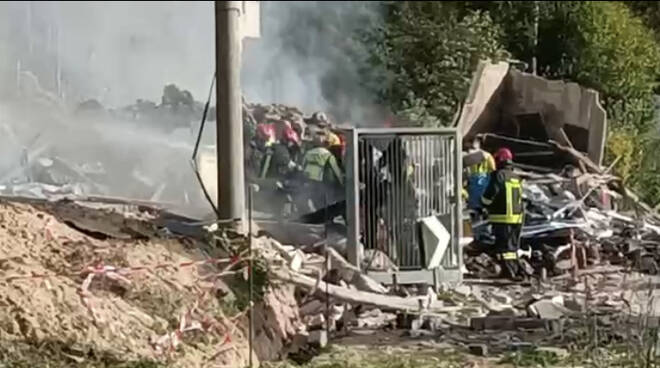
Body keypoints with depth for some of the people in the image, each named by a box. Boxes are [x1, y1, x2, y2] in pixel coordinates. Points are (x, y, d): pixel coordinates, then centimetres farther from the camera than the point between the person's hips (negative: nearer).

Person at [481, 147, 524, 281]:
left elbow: (489, 196, -16)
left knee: (503, 246, -4)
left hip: (502, 217, -7)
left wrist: (484, 203, 5)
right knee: (513, 245, 16)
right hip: (517, 216, 7)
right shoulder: (517, 178, 13)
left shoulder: (499, 176, -10)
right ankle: (516, 270, 20)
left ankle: (509, 271, -9)